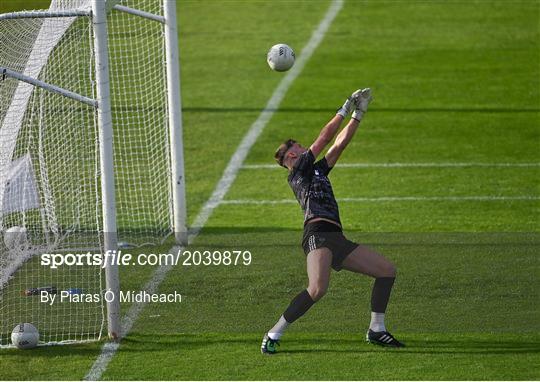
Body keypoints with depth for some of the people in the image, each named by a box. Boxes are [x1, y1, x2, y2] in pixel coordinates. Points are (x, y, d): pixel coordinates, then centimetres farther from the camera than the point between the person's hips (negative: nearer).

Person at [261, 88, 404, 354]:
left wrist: (358, 114, 28)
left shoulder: (317, 171, 30)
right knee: (318, 288, -31)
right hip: (317, 233, -10)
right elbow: (324, 138, 5)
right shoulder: (298, 171, 8)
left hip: (336, 240, 10)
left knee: (387, 270, 7)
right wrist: (345, 110, 14)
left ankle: (376, 330, 11)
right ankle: (273, 335, -21)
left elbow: (340, 143, 29)